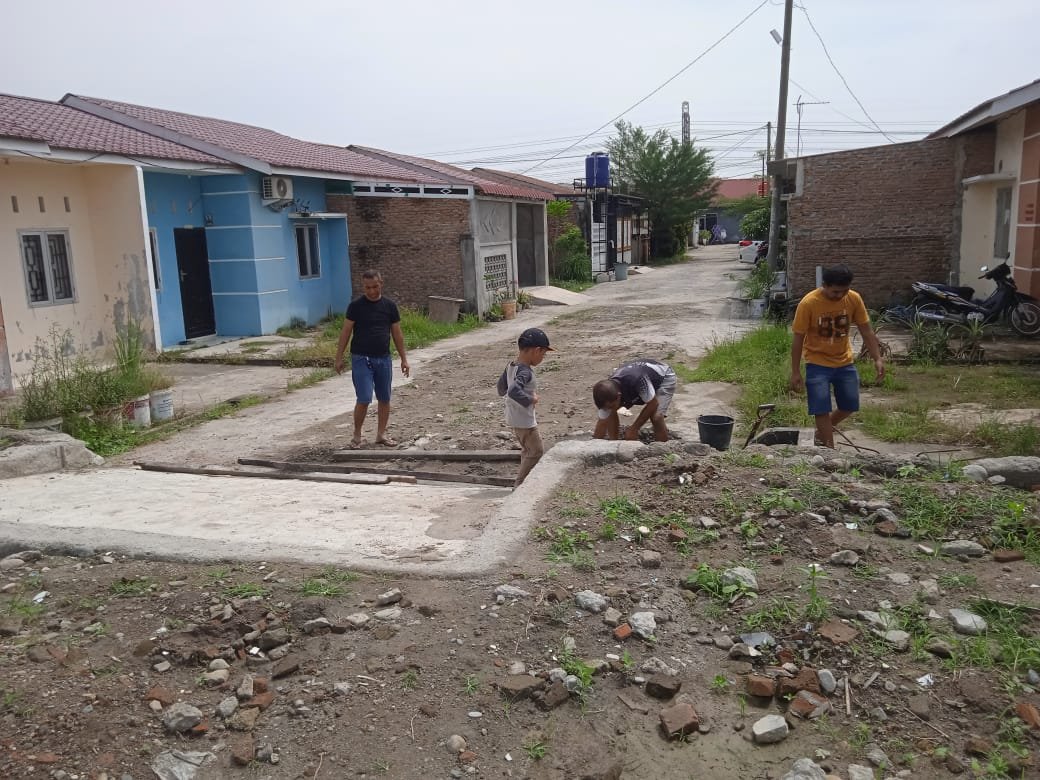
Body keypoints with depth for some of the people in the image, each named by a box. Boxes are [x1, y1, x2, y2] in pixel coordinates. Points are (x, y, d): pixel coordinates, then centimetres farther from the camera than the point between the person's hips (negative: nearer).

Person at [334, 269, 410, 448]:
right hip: (361, 359, -3)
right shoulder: (356, 306, -4)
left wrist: (404, 358, 8)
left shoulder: (390, 305, 4)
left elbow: (397, 334, 9)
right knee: (364, 399, -9)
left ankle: (381, 433, 23)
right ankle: (357, 435, 8)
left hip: (384, 359, 4)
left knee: (384, 399, 9)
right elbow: (346, 331, -1)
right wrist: (339, 357, -3)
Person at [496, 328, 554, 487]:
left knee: (528, 450, 24)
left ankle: (524, 480, 35)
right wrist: (530, 399, -26)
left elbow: (502, 388, 15)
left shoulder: (511, 366, 4)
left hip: (513, 418, 10)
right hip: (524, 420, -10)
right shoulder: (525, 371, -24)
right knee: (536, 452, 3)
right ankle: (520, 484, 8)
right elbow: (514, 391, -39)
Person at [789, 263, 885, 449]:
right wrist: (795, 372, -13)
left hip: (845, 362, 5)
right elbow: (798, 339, -14)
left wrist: (877, 359, -9)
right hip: (818, 364, -4)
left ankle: (822, 433, 35)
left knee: (850, 405, 12)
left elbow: (866, 331, -1)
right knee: (822, 409, -5)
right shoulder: (808, 303, -21)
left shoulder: (854, 299, -10)